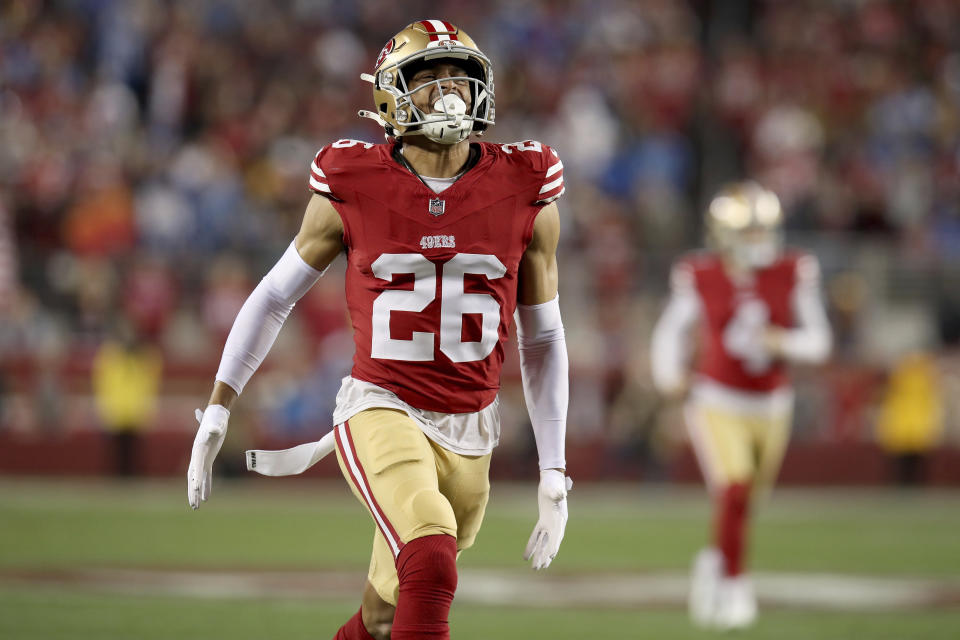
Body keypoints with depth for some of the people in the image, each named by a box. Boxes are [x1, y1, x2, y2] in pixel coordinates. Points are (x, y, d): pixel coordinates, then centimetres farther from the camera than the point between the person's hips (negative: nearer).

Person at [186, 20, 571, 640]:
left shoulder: (527, 197, -2)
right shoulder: (351, 189, -6)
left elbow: (543, 341, 6)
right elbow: (273, 297, 7)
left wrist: (554, 477, 4)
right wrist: (217, 411, 3)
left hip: (470, 430, 3)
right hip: (382, 409, -3)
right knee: (431, 568, -29)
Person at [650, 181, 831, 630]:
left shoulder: (793, 274, -9)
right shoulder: (700, 277, -12)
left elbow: (818, 341, -6)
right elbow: (672, 333, 1)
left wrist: (784, 342, -26)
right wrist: (670, 375, -17)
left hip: (770, 407, 3)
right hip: (716, 403, -3)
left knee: (746, 499, 18)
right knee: (734, 489, -22)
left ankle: (715, 561, 47)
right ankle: (733, 584, -9)